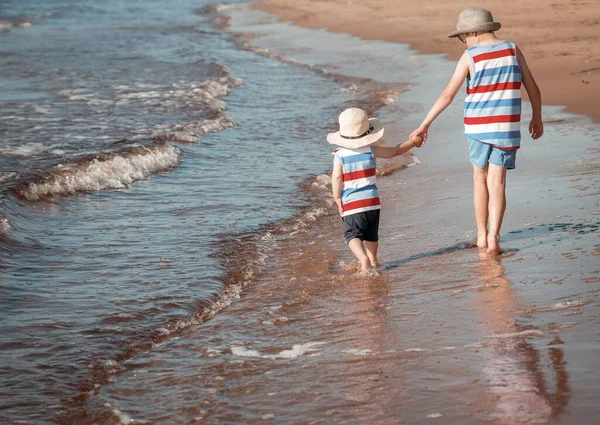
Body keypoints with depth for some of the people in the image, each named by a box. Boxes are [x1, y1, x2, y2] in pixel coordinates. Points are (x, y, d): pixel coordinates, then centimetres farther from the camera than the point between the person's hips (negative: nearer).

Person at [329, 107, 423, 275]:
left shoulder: (339, 155, -8)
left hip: (351, 204, -3)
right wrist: (413, 142, 24)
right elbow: (395, 151, 10)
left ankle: (364, 259, -20)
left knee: (352, 235, 2)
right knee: (371, 234, 20)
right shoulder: (371, 150, -1)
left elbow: (337, 178, -14)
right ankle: (372, 262, 29)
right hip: (372, 201, 3)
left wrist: (338, 201, -5)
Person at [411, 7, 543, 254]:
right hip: (506, 127, 1)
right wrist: (537, 118, 21)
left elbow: (447, 95, -7)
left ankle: (482, 235, 21)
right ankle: (493, 238, -8)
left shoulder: (469, 57, -6)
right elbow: (533, 89, 6)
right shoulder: (513, 51, 1)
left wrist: (425, 124, -1)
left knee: (480, 178, 16)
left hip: (477, 127, -1)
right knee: (497, 182, 1)